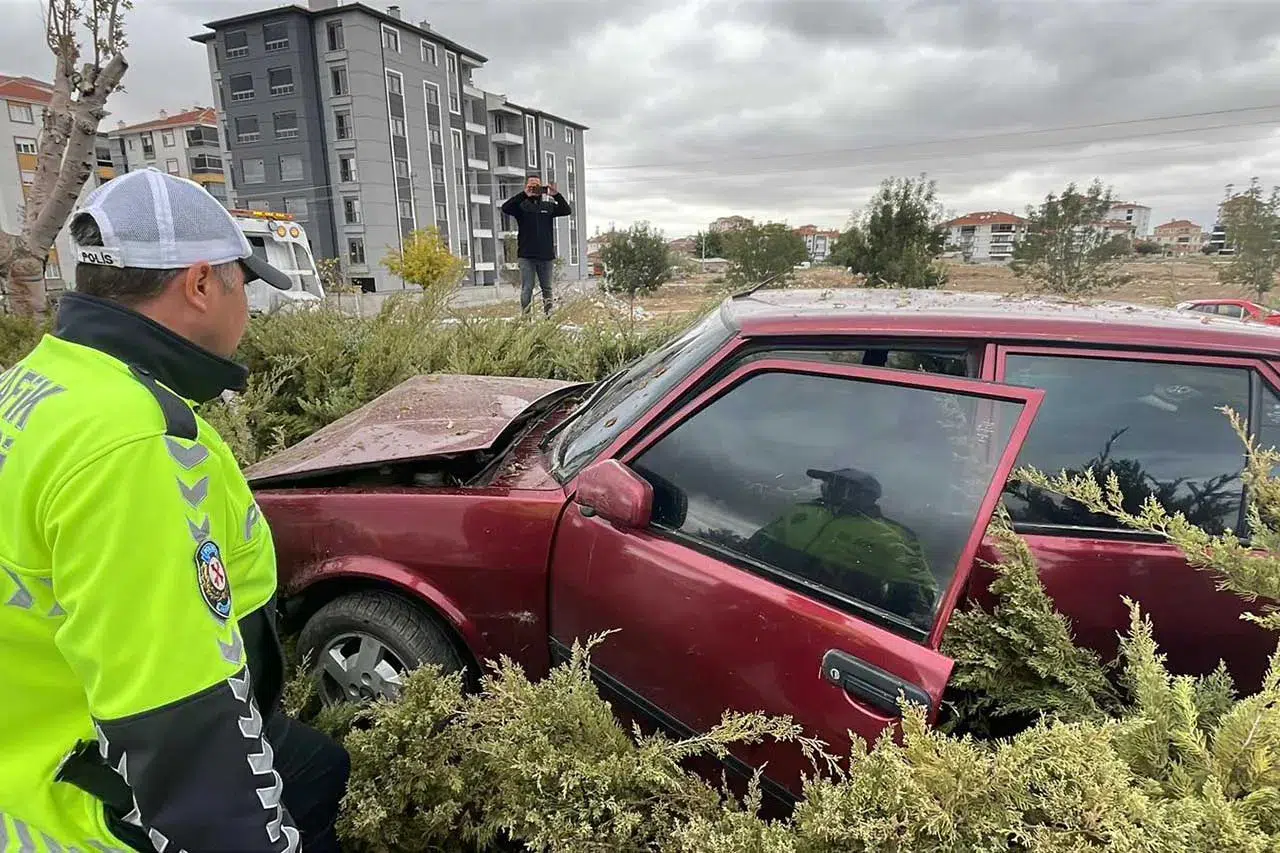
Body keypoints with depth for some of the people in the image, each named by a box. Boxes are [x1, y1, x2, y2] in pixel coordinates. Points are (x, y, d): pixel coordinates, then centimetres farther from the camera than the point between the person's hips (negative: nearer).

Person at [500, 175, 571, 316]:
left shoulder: (548, 206, 12)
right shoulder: (521, 206, 3)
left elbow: (567, 210, 1)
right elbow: (505, 208, -14)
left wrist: (556, 195, -15)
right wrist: (524, 194, -22)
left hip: (546, 255, 3)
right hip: (527, 256, -3)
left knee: (547, 288, 9)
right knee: (527, 289, -2)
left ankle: (548, 316, 15)